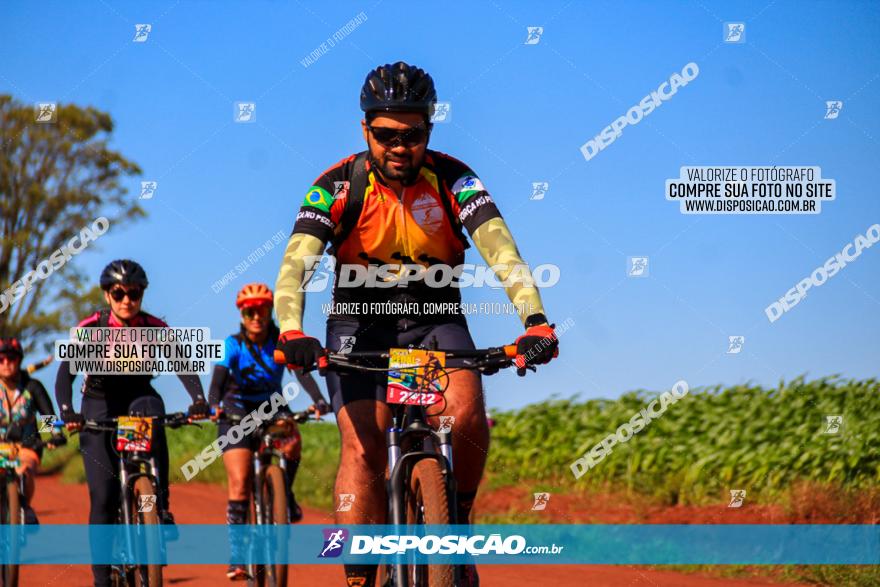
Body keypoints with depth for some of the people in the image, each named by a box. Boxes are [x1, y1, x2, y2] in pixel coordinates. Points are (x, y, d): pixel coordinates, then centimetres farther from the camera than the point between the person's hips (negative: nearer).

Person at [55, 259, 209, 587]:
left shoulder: (155, 329, -13)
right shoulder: (91, 329, -17)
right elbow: (66, 372, -26)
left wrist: (199, 401, -42)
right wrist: (67, 412, -44)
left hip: (138, 398, 1)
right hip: (99, 406, -1)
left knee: (152, 410, -36)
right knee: (104, 496, -11)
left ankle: (161, 509, -30)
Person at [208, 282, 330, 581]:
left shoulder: (281, 341, -10)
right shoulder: (234, 344, -13)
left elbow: (300, 371, -24)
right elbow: (219, 376, -28)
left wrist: (318, 399, -43)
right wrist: (214, 404, -49)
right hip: (237, 410, -1)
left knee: (292, 442, -32)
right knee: (239, 485, -12)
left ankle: (285, 495, -4)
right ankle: (237, 556, -7)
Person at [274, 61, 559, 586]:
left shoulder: (453, 179, -12)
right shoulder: (337, 186, -13)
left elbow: (501, 249, -25)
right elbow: (297, 262, -25)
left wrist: (536, 320, -42)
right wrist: (291, 330, -45)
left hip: (435, 321, 0)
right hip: (361, 324, 0)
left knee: (466, 415, -27)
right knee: (362, 448, -19)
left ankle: (456, 526, -2)